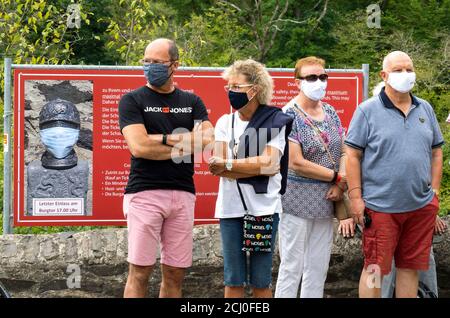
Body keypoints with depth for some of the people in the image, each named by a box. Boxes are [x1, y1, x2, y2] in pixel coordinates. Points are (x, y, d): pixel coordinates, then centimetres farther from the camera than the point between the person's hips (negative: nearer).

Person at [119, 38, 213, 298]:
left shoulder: (192, 102, 14)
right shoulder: (133, 100, 4)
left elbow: (208, 139, -2)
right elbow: (138, 146, -10)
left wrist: (165, 139, -8)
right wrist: (185, 145, -4)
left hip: (183, 194, 4)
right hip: (145, 192, -3)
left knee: (175, 274, 5)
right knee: (140, 272, -7)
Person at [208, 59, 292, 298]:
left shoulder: (274, 122, 0)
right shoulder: (224, 123, 8)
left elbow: (269, 162, -13)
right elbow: (218, 167, -5)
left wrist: (228, 164, -11)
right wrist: (259, 167, -12)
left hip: (264, 208, -2)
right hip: (231, 208, 2)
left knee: (261, 281, 3)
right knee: (233, 280, 5)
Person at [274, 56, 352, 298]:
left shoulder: (330, 113, 10)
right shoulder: (289, 116, -10)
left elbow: (343, 153, 9)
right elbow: (296, 163, -17)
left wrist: (340, 186, -8)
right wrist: (337, 177, -11)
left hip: (325, 203, 6)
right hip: (297, 202, -6)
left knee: (318, 269, 10)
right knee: (292, 269, -3)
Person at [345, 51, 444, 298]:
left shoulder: (425, 109, 11)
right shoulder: (367, 110, -3)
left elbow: (436, 152, 17)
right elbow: (352, 155, -5)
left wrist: (434, 190, 8)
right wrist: (356, 198, -9)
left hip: (421, 206, 4)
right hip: (381, 207, -4)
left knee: (410, 268, 11)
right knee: (375, 269, 0)